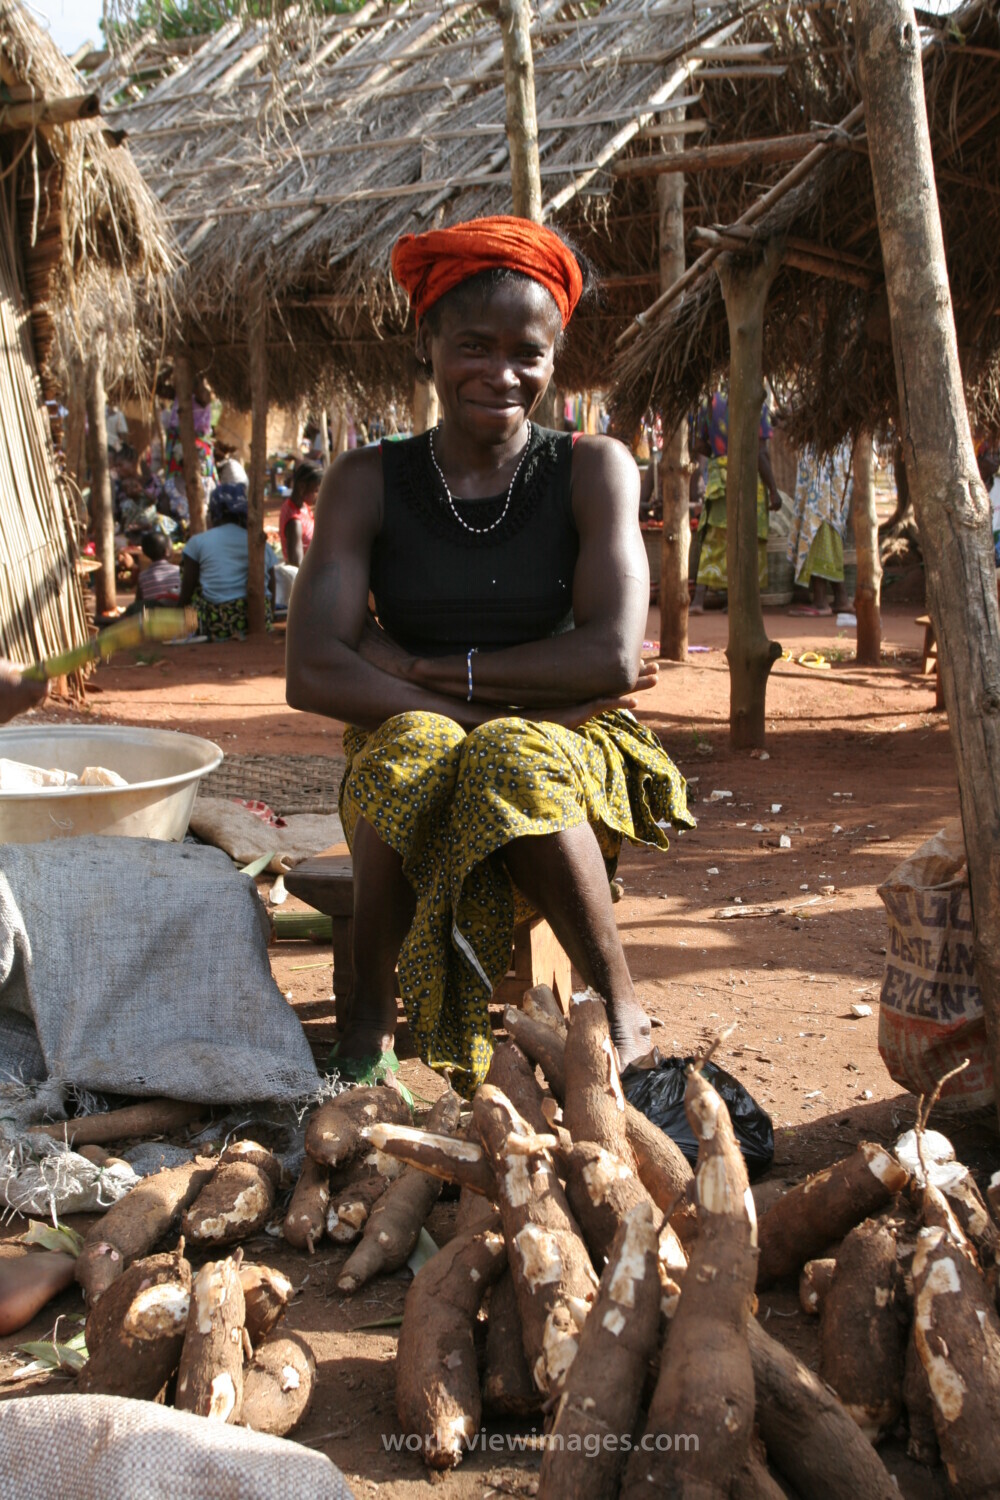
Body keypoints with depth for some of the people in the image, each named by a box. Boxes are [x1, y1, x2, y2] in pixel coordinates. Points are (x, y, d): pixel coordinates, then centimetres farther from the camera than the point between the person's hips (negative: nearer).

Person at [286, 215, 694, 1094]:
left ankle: (622, 1008, -15)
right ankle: (369, 1012, -16)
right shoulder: (368, 484, 2)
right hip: (403, 769, 1)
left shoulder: (593, 470, 0)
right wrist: (511, 698, -18)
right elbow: (314, 672, -11)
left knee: (509, 761, -34)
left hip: (571, 758, 0)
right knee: (415, 746, -33)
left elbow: (614, 657, -13)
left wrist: (433, 670, -11)